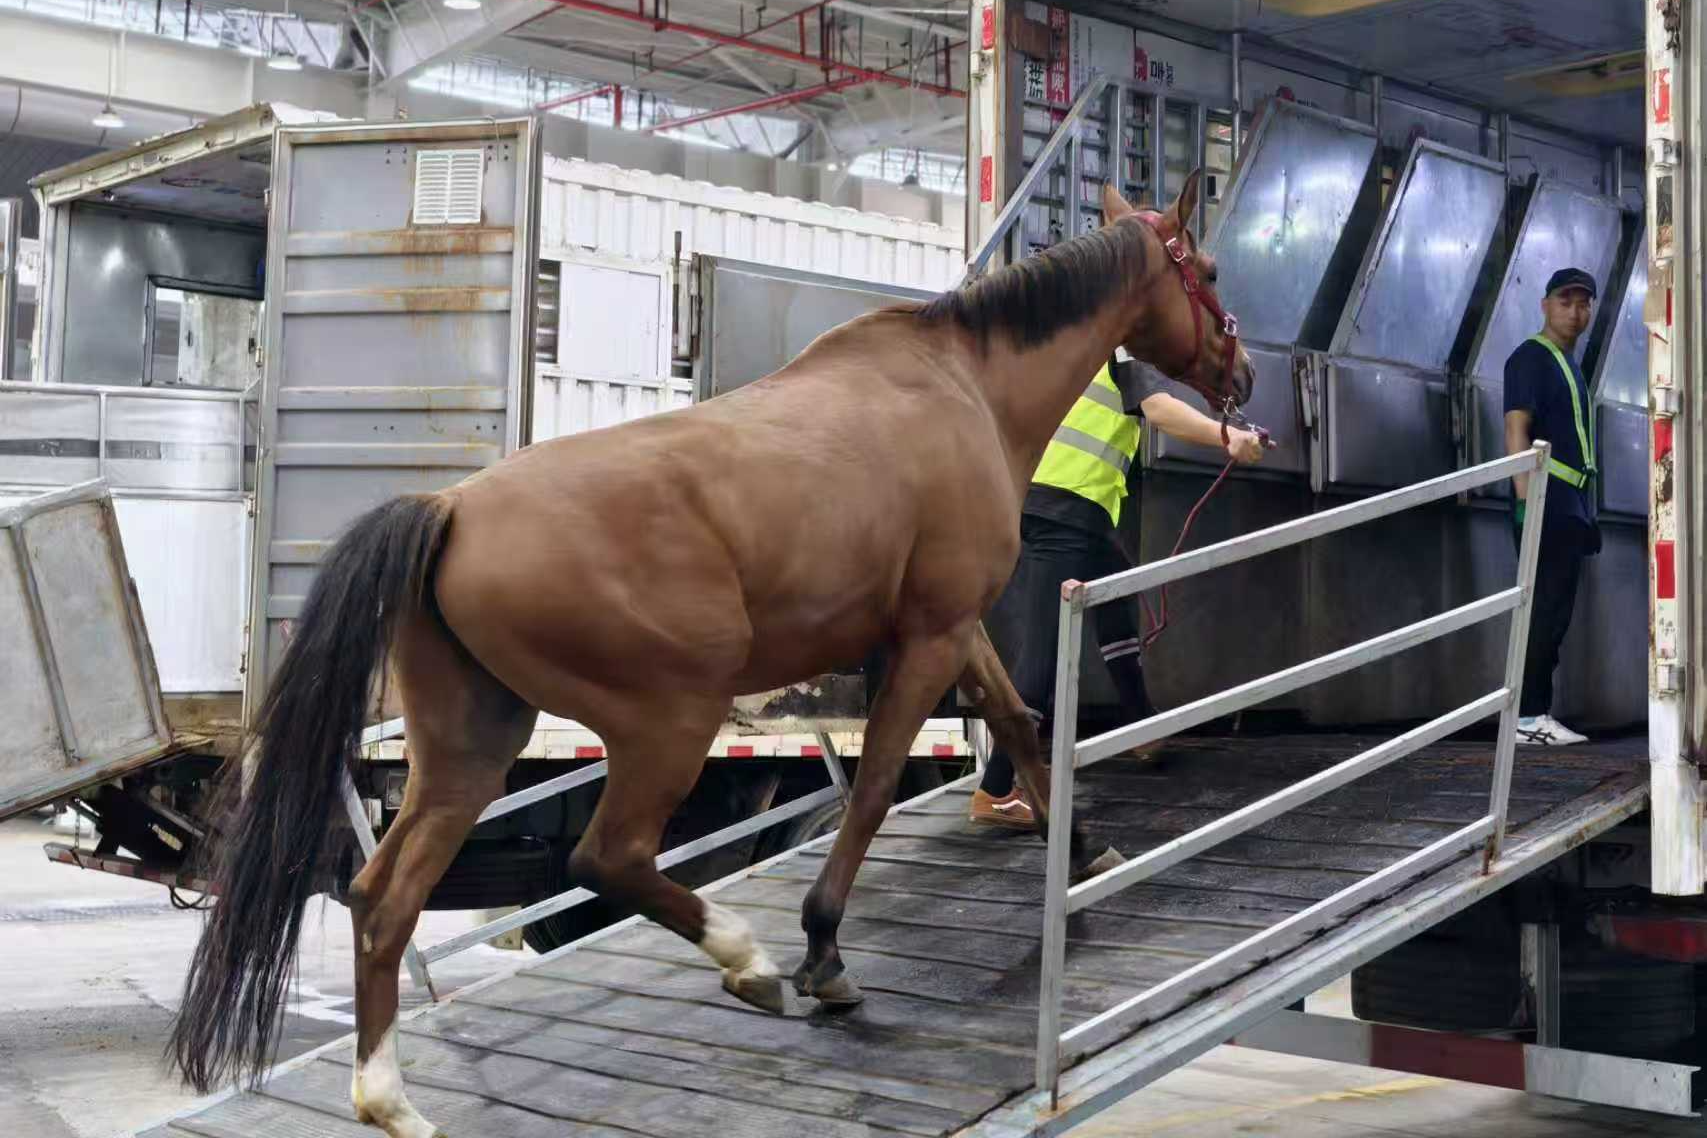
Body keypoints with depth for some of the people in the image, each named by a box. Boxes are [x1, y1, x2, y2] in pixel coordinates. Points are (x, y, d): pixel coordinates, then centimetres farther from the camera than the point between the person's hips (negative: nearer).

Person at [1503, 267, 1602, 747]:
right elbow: (1517, 428, -15)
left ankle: (1538, 715, 13)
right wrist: (1527, 499, -24)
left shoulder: (1567, 362, 22)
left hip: (1570, 507, 9)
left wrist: (1585, 512, 19)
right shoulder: (1532, 357, -5)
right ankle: (1527, 716, -11)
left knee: (1554, 613, 9)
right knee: (1545, 610, -12)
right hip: (1547, 503, -9)